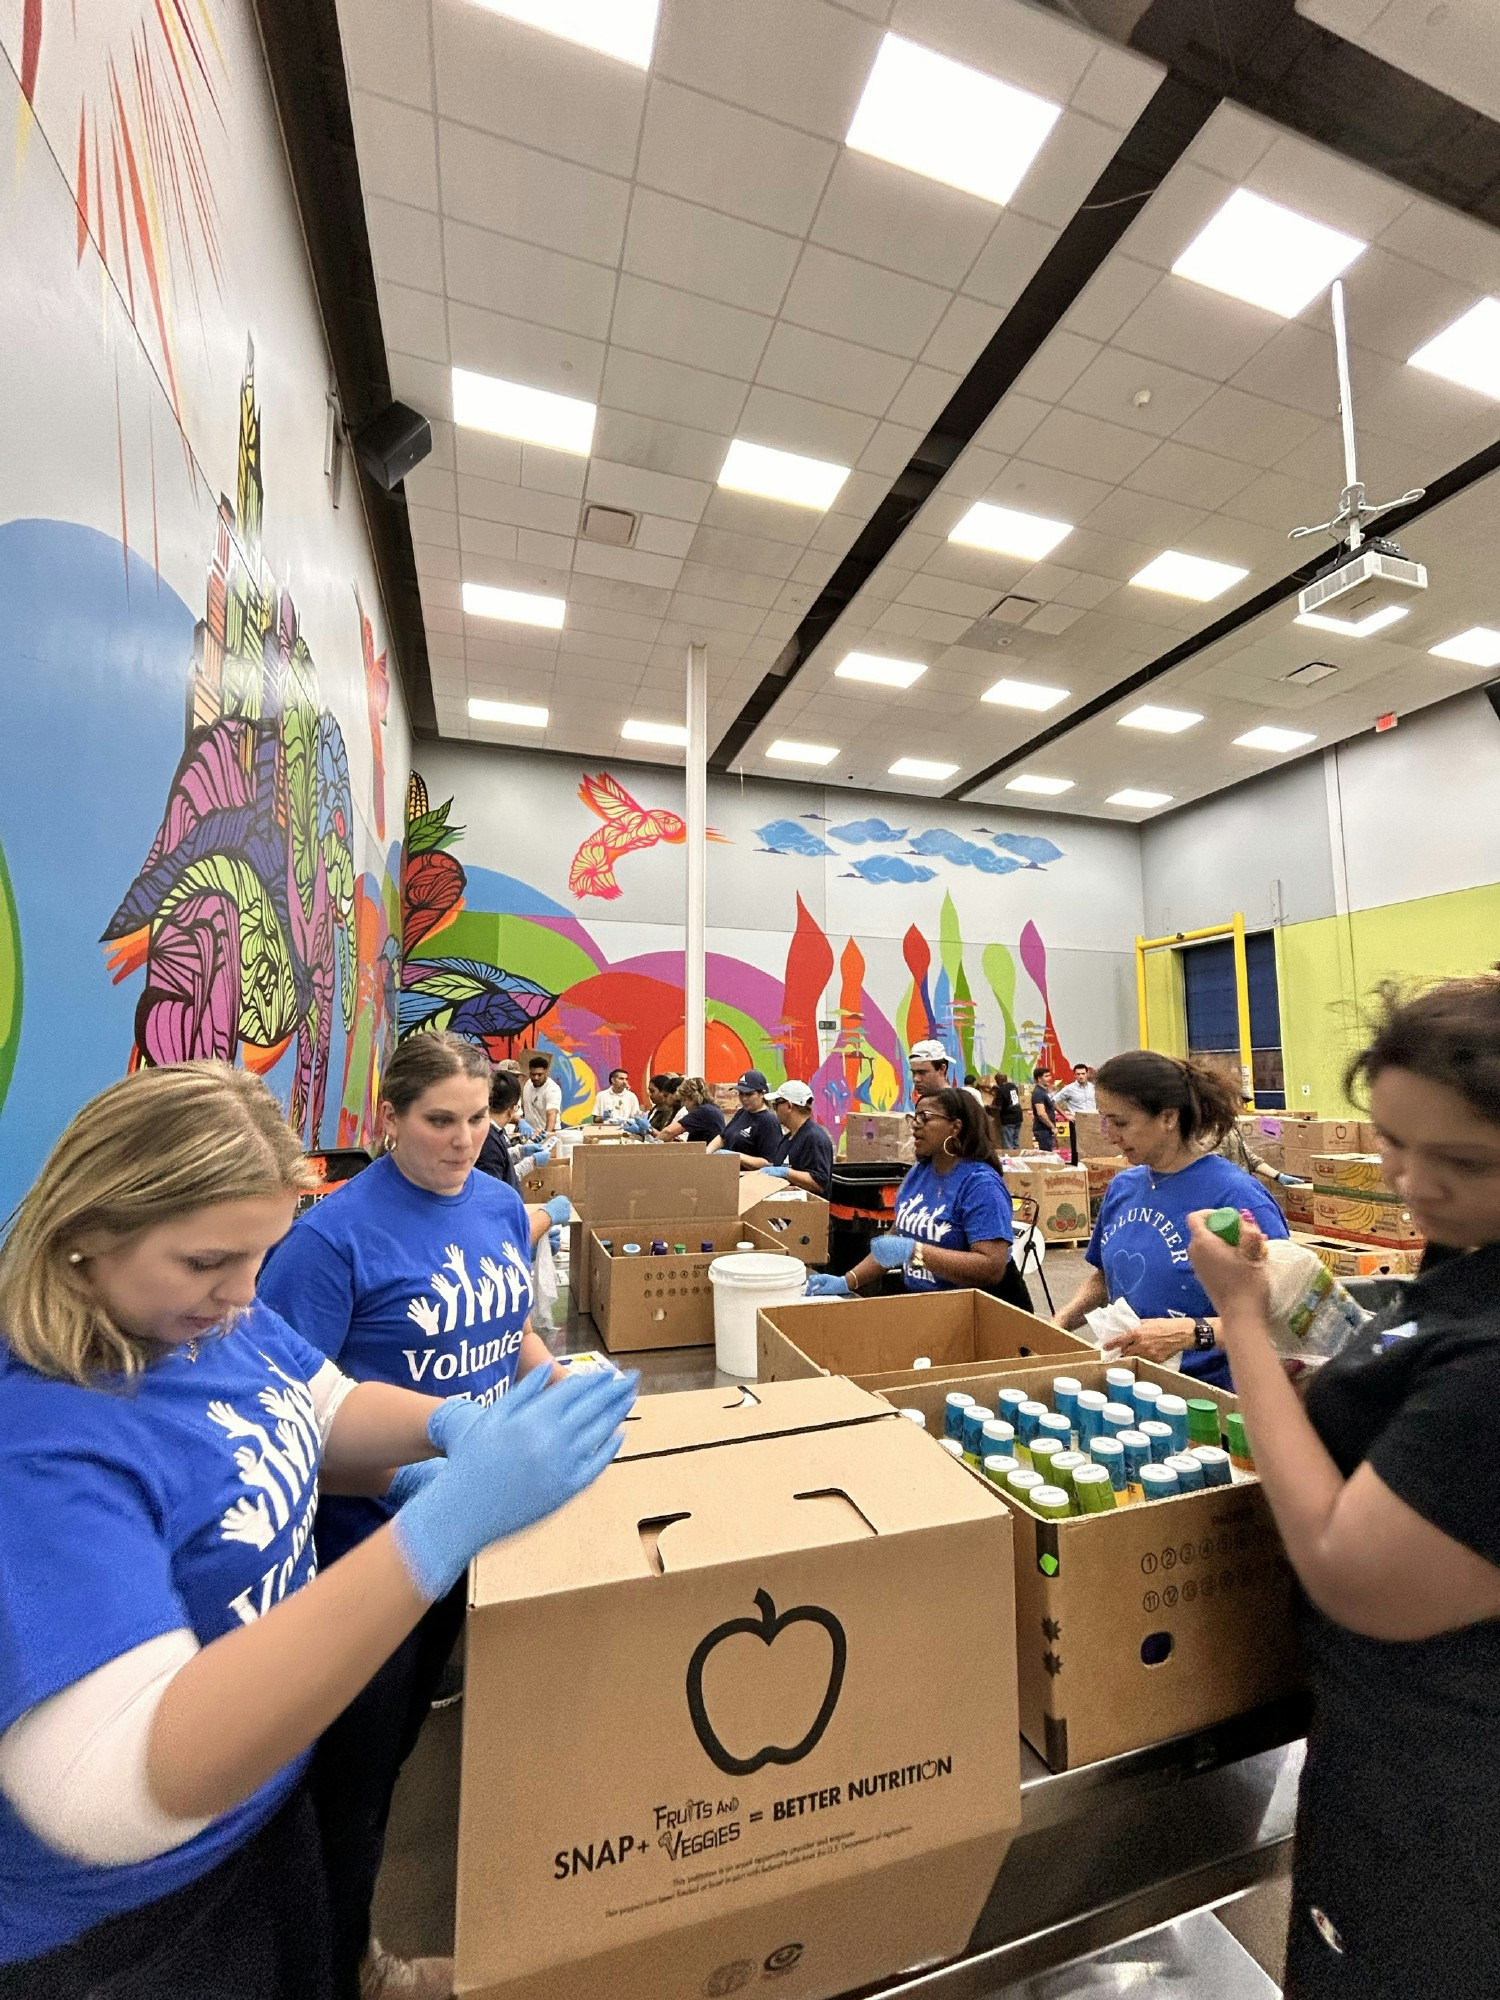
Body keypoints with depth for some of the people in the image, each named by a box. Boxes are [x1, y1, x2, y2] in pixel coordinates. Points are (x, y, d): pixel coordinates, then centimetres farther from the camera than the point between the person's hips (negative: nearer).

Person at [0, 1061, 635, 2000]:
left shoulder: (216, 1314, -11)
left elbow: (331, 1408, 2)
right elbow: (122, 1790, -42)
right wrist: (449, 1516, -50)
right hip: (119, 1923, -6)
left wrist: (448, 1424, -19)